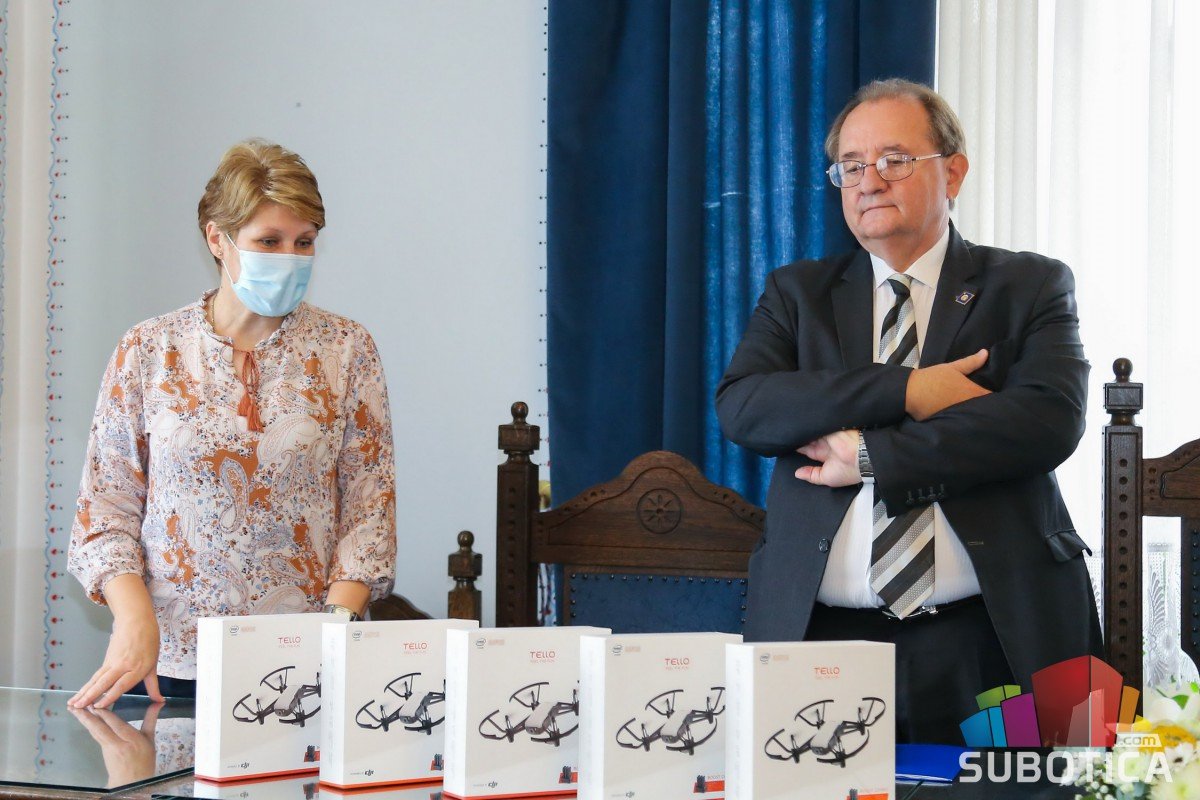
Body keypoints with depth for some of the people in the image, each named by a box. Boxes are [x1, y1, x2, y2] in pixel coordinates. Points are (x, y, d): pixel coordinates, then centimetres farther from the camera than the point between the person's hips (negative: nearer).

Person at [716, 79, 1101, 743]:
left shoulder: (1030, 287, 8)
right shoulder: (796, 293, 14)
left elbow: (1050, 418, -9)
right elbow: (740, 407, -3)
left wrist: (873, 456, -12)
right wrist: (905, 392, -13)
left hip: (990, 639, -1)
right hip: (821, 640, 1)